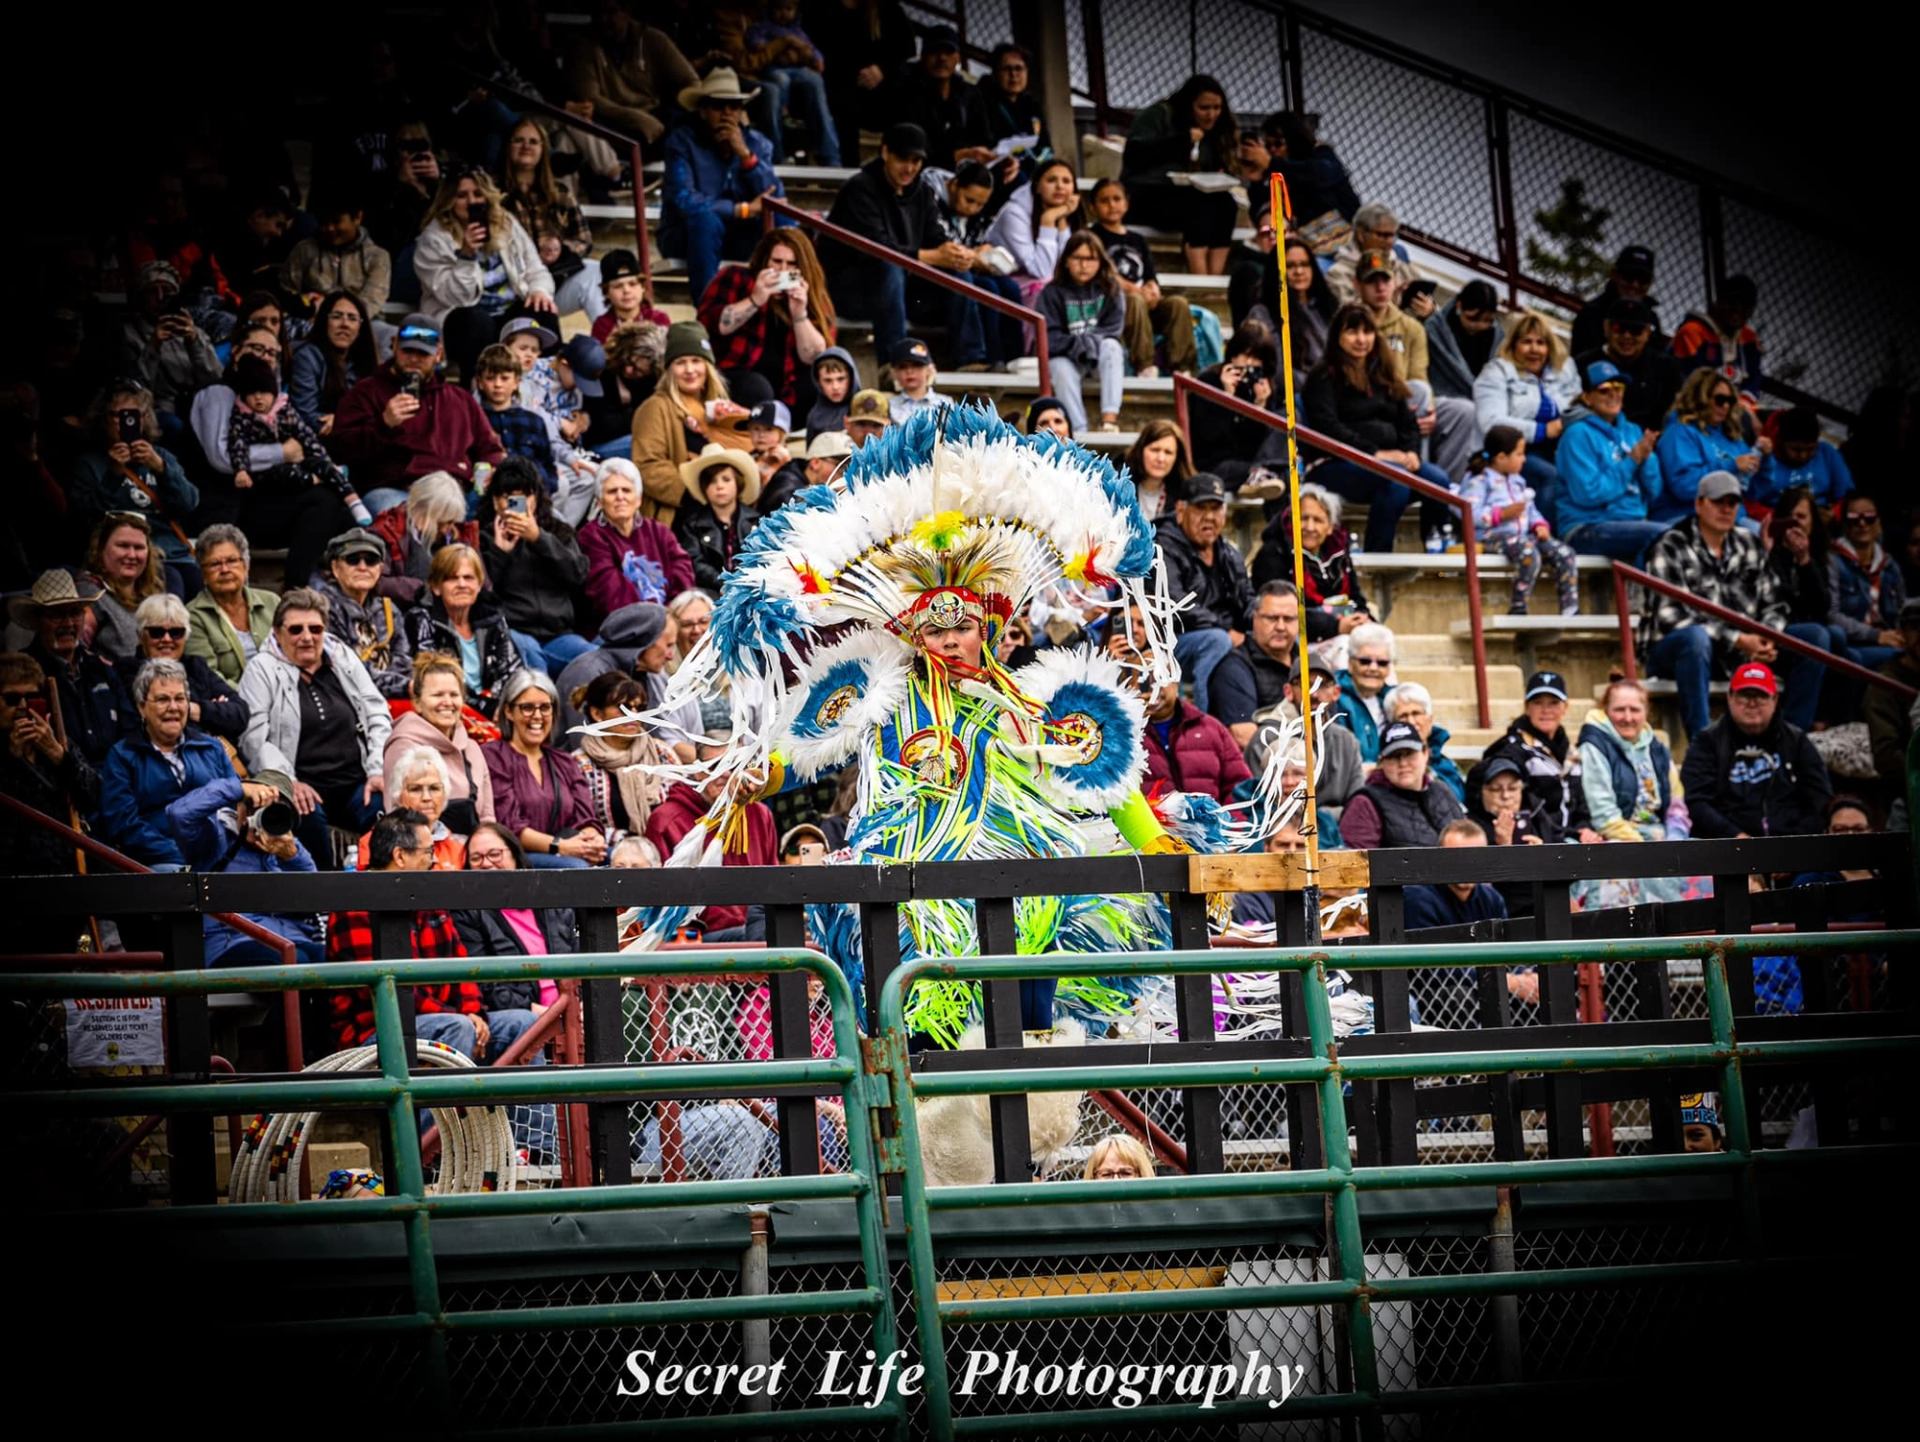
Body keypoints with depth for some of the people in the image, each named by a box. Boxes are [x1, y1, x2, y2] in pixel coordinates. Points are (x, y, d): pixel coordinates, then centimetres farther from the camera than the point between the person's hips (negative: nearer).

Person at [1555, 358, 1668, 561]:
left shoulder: (1632, 432, 16)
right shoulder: (1578, 434, -3)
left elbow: (1653, 493, 12)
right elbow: (1588, 493, -14)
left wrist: (1646, 458, -5)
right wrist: (1631, 461, -10)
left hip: (1633, 524, 6)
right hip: (1586, 529, -6)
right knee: (1661, 534, -29)